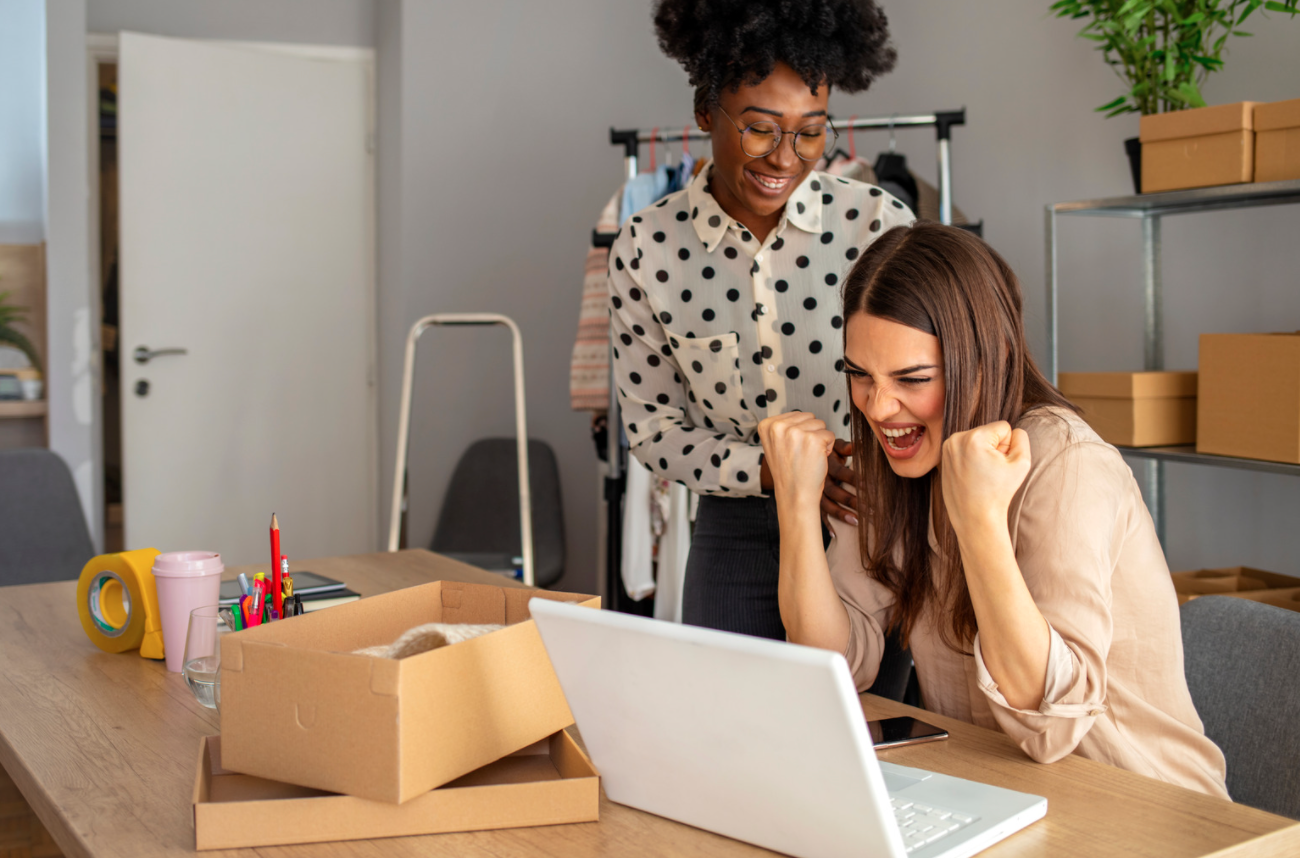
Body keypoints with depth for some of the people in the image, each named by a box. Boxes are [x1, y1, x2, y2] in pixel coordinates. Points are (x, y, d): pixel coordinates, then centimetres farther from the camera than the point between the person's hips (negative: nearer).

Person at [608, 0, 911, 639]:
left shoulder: (880, 223, -8)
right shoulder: (645, 248, -6)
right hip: (736, 533, 1)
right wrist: (771, 469, -17)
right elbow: (651, 427, -2)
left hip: (868, 525, 0)